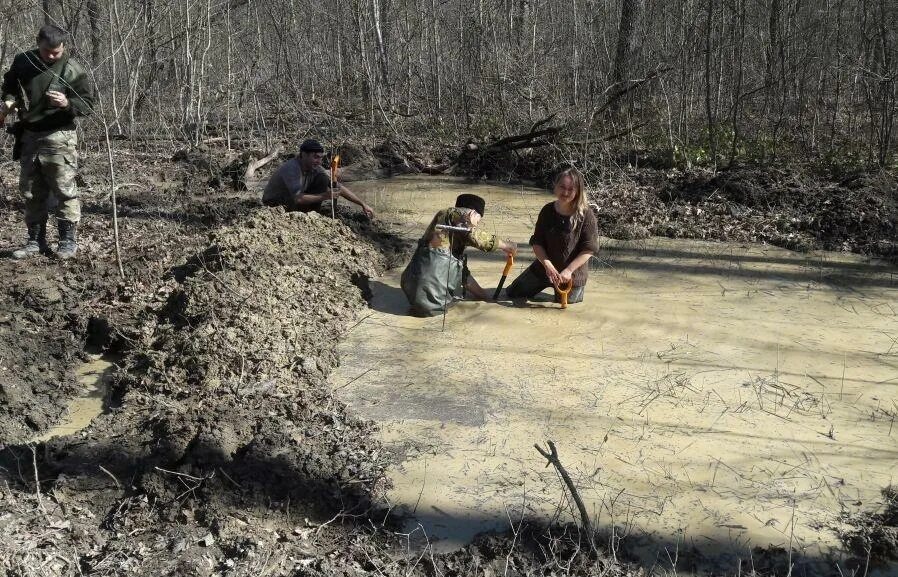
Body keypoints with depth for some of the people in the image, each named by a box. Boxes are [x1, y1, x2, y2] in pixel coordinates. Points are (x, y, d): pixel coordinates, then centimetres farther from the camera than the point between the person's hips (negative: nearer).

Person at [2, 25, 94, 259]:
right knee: (31, 192, 11)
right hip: (28, 137, 5)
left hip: (58, 137, -5)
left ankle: (69, 241, 6)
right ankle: (36, 241, 21)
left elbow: (87, 104, -9)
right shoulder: (22, 62, 4)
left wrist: (67, 103, -27)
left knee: (64, 190, -4)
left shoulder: (72, 70, -10)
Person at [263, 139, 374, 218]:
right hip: (274, 205, -6)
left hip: (295, 201, 6)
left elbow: (339, 187, -8)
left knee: (323, 179, -11)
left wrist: (363, 204, -12)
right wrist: (324, 196, -44)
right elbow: (298, 198, -41)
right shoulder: (291, 168, -31)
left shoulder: (315, 168, -10)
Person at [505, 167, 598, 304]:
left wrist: (568, 270, -26)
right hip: (545, 267, 4)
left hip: (573, 273, -4)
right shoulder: (547, 211, -9)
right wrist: (548, 265, -22)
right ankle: (546, 284, 34)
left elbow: (588, 249, -20)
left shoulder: (586, 215, -20)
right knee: (513, 293, 11)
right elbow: (537, 242, -7)